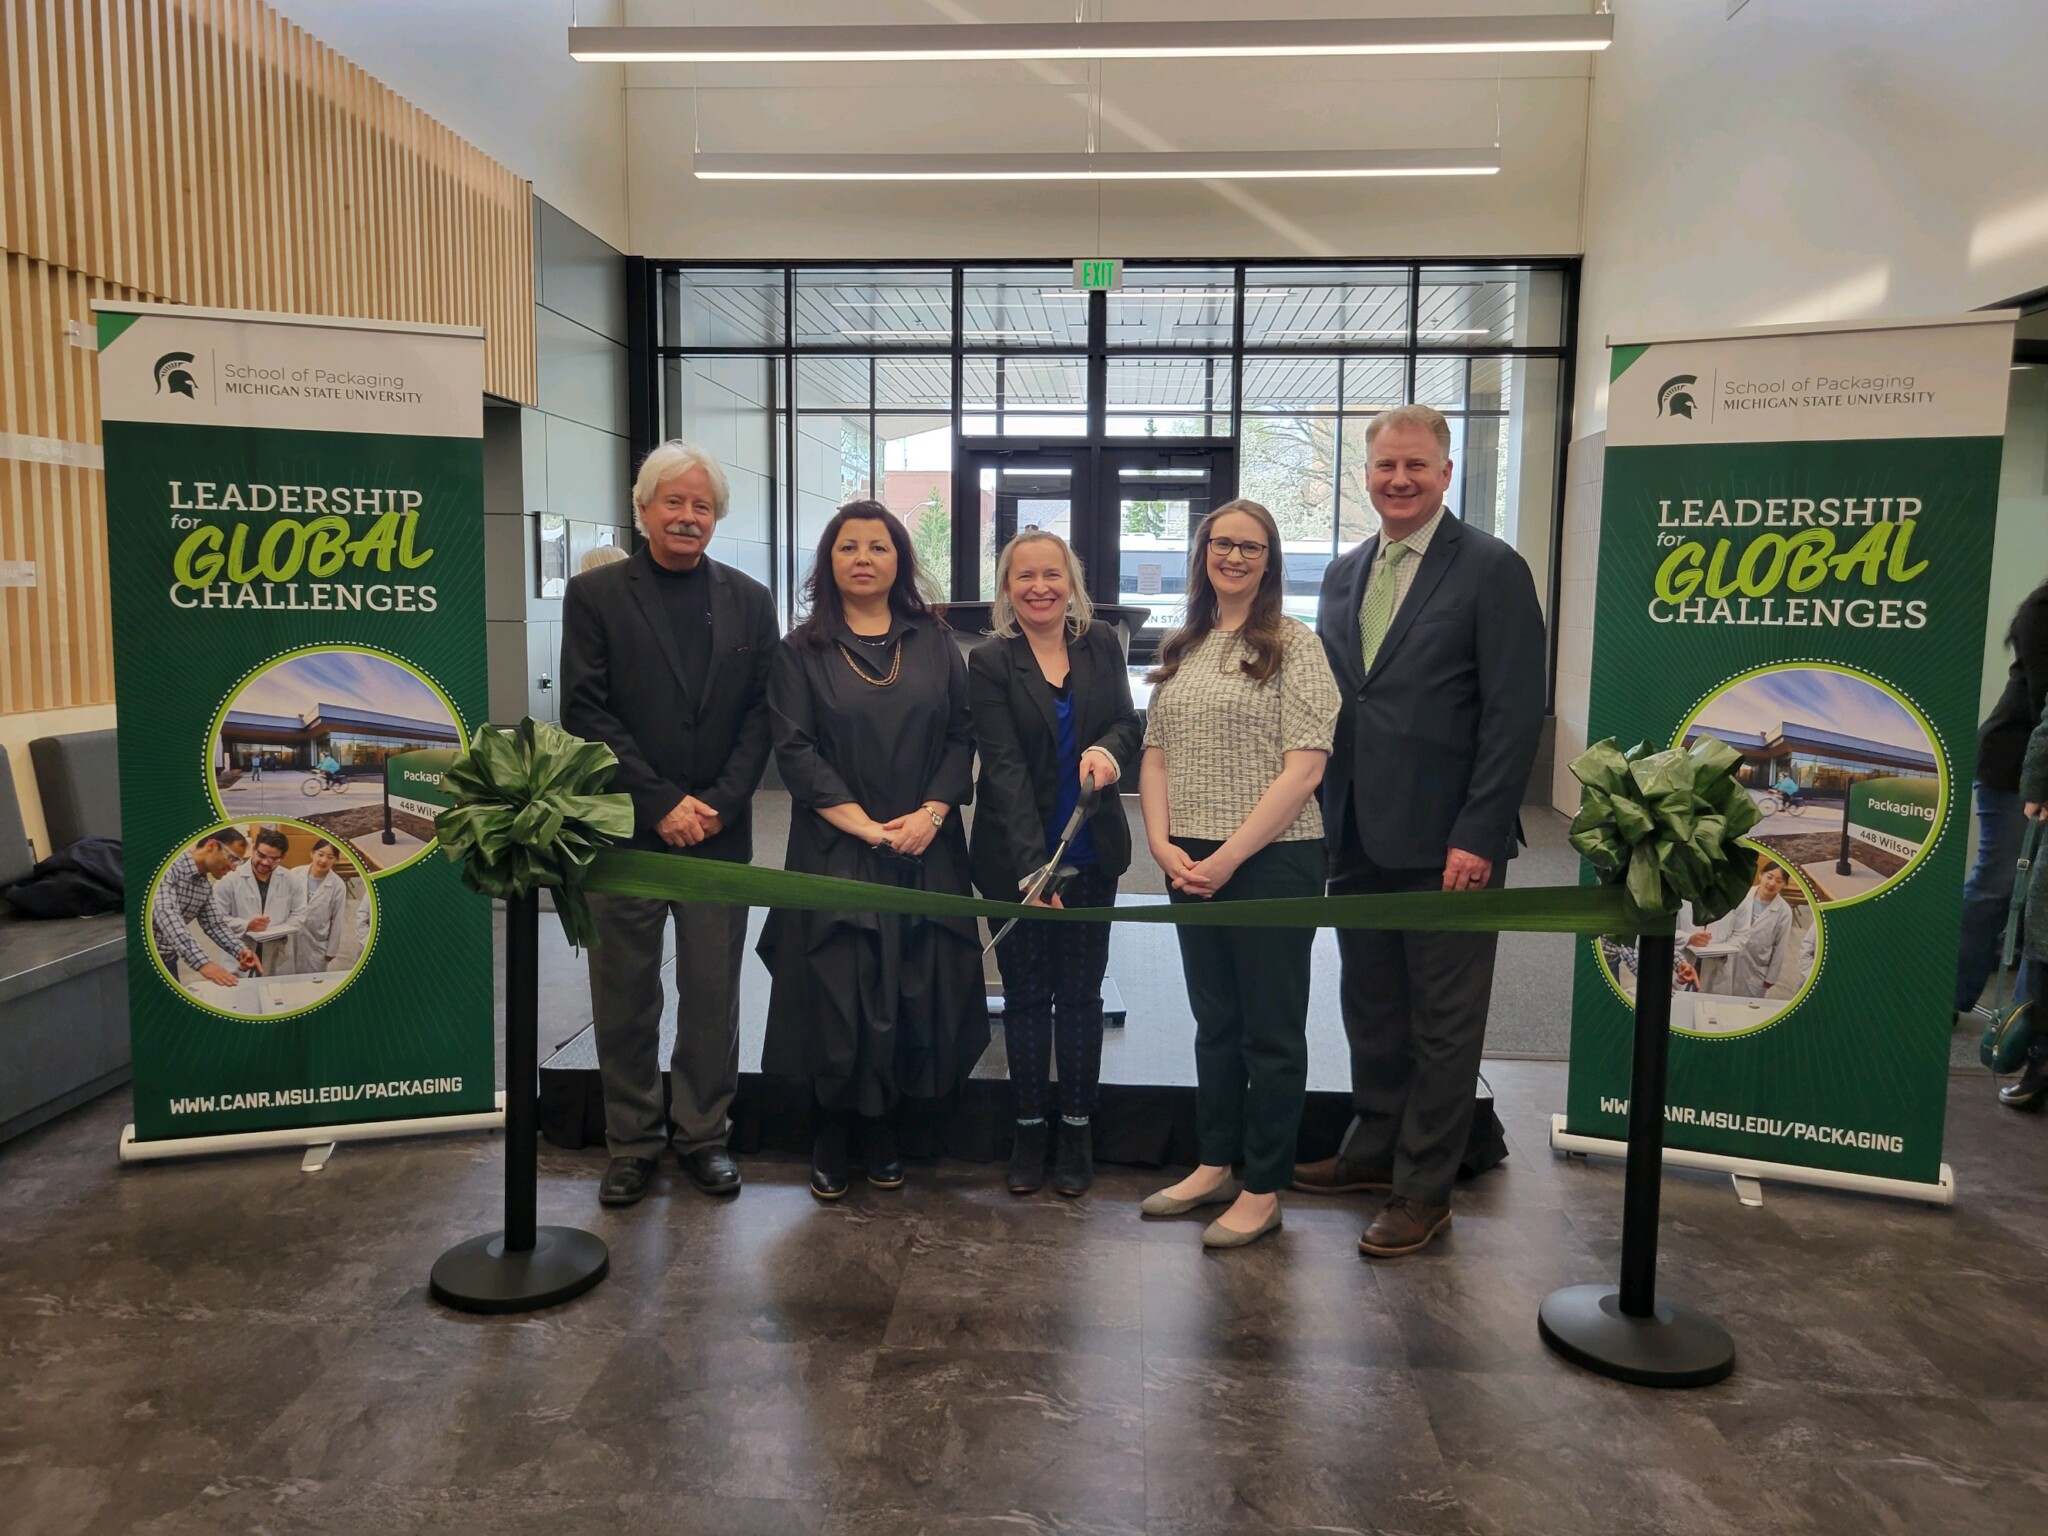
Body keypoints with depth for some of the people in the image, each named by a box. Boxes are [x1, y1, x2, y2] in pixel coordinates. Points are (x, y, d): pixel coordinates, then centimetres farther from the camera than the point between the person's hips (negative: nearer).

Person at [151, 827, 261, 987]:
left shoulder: (206, 885, 6)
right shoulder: (168, 867, -22)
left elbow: (215, 924, 9)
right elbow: (166, 916, -34)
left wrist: (240, 951, -13)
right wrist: (202, 963, -43)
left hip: (166, 960, 8)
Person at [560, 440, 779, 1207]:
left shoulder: (749, 600, 7)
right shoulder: (594, 594, 0)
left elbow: (760, 715, 3)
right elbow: (586, 714, -7)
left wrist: (717, 803, -10)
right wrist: (660, 803, -13)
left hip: (717, 829, 2)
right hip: (623, 829, -1)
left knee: (713, 993, 8)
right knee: (625, 996, 8)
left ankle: (703, 1134, 23)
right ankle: (632, 1144, 22)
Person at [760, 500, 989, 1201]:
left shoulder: (934, 644, 9)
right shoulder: (801, 652, 3)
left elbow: (961, 737, 5)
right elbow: (794, 749, -5)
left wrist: (930, 813, -10)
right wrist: (865, 825, -12)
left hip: (926, 850, 2)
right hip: (834, 849, -2)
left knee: (917, 995, 3)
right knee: (837, 994, -1)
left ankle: (880, 1126, 21)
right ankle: (832, 1133, 17)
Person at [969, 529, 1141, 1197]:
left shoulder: (1100, 644, 2)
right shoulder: (990, 661, -8)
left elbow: (1126, 722, 2)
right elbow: (1004, 766, -16)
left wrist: (1109, 749, -25)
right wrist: (1030, 865, -25)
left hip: (1090, 853, 2)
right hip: (1014, 857, -2)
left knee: (1080, 993, 10)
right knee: (1026, 995, 9)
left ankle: (1077, 1130, 23)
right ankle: (1028, 1130, 22)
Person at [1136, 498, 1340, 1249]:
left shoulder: (1294, 645, -6)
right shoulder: (1180, 651, 11)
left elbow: (1304, 768, -13)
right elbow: (1155, 754, 11)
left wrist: (1228, 857, -16)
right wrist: (1163, 843, -5)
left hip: (1272, 861, -6)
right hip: (1190, 866, 6)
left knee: (1271, 1031, 5)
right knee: (1214, 1021, 17)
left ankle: (1263, 1190, 17)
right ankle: (1214, 1166, 30)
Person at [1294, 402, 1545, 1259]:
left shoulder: (1490, 570, -7)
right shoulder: (1343, 576, 12)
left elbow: (1515, 715, -12)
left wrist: (1478, 837, -16)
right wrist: (1324, 819, 8)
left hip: (1446, 844, -6)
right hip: (1358, 839, 6)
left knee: (1442, 1024, 6)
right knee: (1370, 1010, 18)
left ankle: (1424, 1189, 20)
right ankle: (1374, 1148, 36)